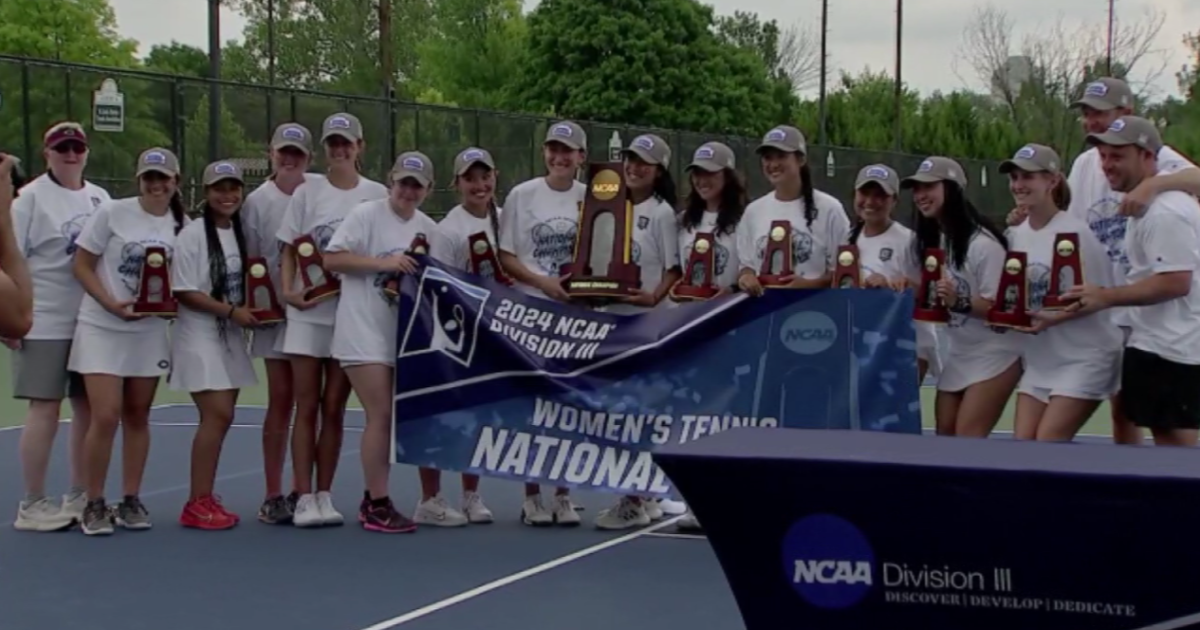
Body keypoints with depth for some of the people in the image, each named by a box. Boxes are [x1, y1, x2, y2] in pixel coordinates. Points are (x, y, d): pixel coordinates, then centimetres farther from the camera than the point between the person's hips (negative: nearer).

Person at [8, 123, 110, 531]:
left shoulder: (99, 198, 12)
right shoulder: (32, 197, -4)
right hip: (45, 324, -5)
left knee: (90, 409, 8)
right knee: (45, 409, -4)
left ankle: (79, 498, 19)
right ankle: (32, 505, 5)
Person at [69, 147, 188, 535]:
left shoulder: (182, 225, 3)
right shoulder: (111, 213, -8)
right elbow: (82, 266, -6)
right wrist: (111, 303, -19)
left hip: (149, 331, 4)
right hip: (102, 329, -4)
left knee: (137, 417, 9)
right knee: (106, 417, -11)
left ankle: (131, 501, 19)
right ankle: (94, 504, 3)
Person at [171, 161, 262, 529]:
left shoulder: (240, 232, 11)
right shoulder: (193, 234, -10)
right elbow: (184, 292, -14)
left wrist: (250, 311, 1)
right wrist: (231, 311, -18)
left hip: (231, 337, 7)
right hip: (200, 337, -7)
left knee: (220, 418, 7)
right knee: (218, 415, -14)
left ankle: (205, 499, 15)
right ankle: (197, 504, -7)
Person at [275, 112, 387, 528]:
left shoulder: (377, 195, 4)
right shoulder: (307, 192, 4)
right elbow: (290, 250, 5)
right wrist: (288, 291, -10)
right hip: (308, 313, 0)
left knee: (334, 410, 5)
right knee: (306, 409, 0)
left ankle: (324, 496, 12)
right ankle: (304, 498, 3)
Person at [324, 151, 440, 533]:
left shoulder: (429, 229, 10)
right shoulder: (366, 214, -6)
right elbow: (331, 259, -13)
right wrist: (384, 263, -19)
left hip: (404, 335, 6)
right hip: (364, 333, -6)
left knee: (390, 416, 8)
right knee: (381, 414, -9)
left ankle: (372, 499, 19)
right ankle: (377, 506, -2)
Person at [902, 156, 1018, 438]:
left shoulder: (983, 243, -20)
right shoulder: (929, 241, 6)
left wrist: (960, 302, -37)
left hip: (993, 357, -8)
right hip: (956, 355, 8)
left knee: (968, 438, -12)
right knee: (945, 437, 7)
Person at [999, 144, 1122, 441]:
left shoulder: (1075, 232, -14)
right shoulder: (1015, 235, 7)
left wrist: (1053, 318, -27)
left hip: (1083, 358, -7)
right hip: (1038, 360, 7)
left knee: (1047, 445, -12)